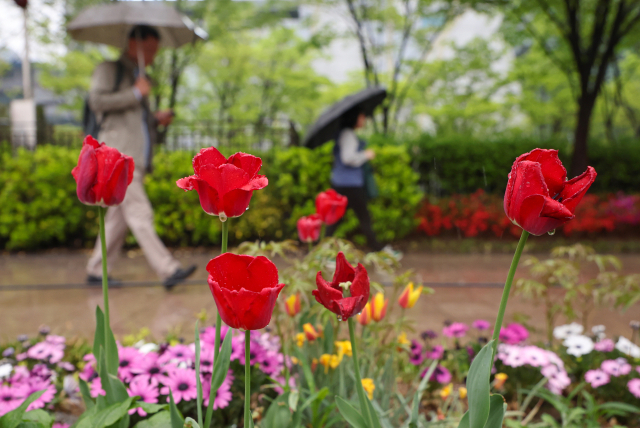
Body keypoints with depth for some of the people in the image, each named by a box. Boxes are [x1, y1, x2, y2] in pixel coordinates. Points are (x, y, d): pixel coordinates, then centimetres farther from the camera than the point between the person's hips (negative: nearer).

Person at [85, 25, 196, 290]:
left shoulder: (140, 77, 28)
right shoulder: (109, 70, 5)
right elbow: (96, 101, -11)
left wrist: (157, 119, 12)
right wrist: (135, 93, -9)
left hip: (136, 157, 8)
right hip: (118, 154, -8)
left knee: (118, 217, 8)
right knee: (139, 213, -13)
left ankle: (96, 271, 15)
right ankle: (168, 270, -19)